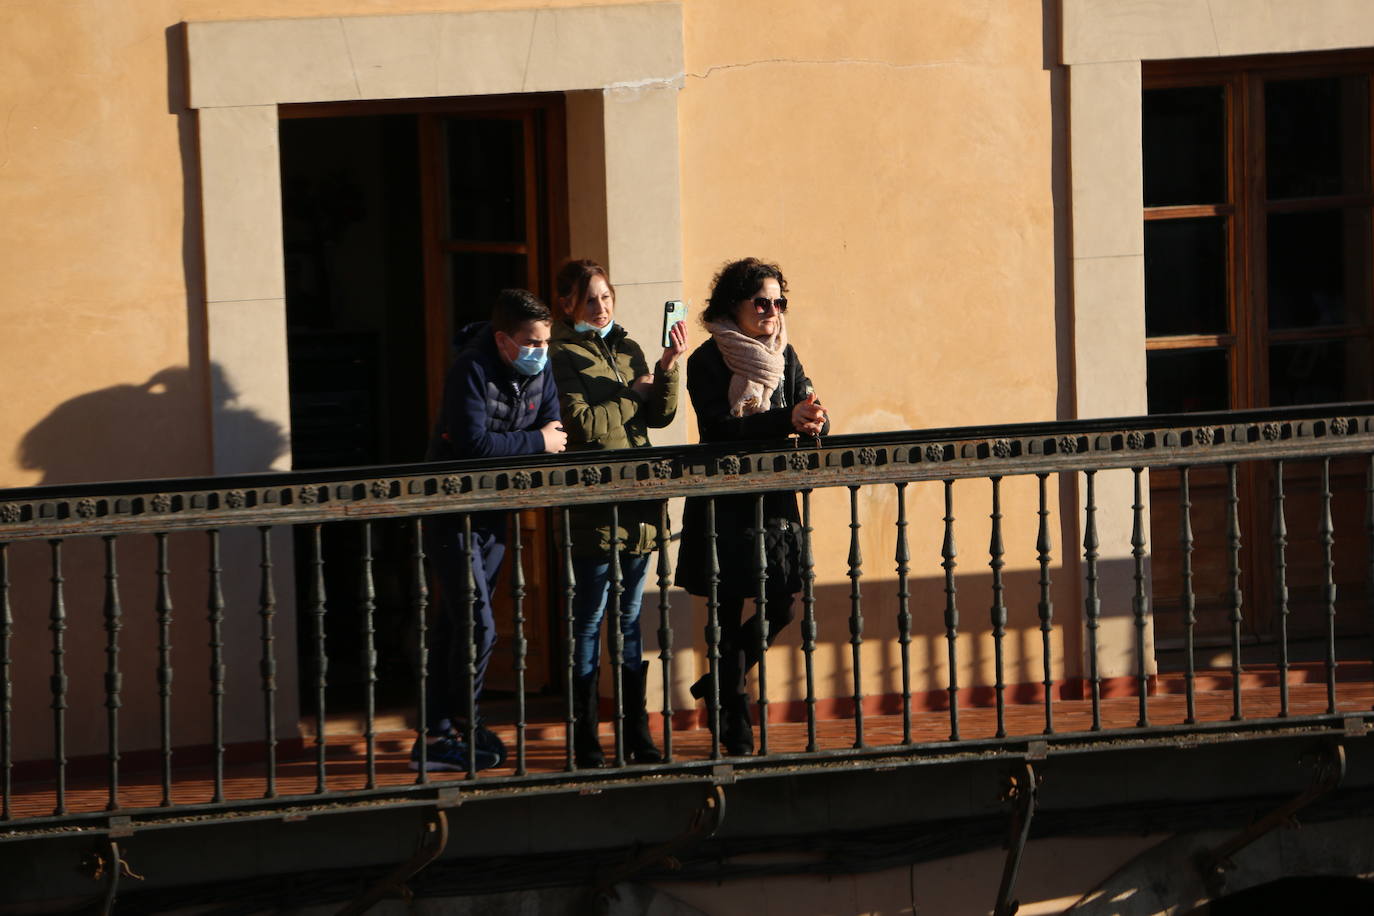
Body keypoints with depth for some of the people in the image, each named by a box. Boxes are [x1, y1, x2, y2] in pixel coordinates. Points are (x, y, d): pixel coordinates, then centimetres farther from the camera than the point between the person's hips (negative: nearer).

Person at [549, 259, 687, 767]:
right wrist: (632, 394, -4)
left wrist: (668, 368, -6)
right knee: (589, 619, -3)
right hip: (592, 501, -6)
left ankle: (637, 735, 13)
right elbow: (582, 423, -13)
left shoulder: (626, 348, 15)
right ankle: (584, 740, 1)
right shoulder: (563, 355, -5)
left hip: (636, 496, 6)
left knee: (631, 618, 9)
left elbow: (659, 415, 9)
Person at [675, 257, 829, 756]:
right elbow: (719, 428, -20)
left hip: (774, 500, 5)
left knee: (778, 608, 5)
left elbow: (817, 418, 2)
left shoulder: (784, 356, 8)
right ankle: (735, 730, 10)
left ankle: (720, 685, 29)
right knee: (729, 613, 1)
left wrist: (812, 421, -24)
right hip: (724, 504, -5)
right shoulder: (708, 361, -9)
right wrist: (787, 420, -30)